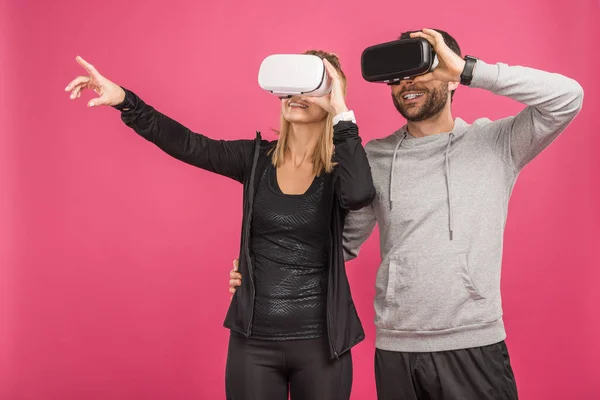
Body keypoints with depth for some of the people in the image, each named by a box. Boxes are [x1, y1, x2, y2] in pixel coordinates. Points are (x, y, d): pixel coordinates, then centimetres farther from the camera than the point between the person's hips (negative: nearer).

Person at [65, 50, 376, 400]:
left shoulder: (339, 170, -4)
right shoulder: (257, 158, 2)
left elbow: (360, 194, -27)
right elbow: (186, 144, -8)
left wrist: (341, 112, -23)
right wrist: (125, 100, -20)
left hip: (320, 341, -1)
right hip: (253, 340, 2)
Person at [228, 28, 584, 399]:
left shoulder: (495, 143, -1)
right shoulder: (374, 159, 7)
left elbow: (567, 97, -14)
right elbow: (345, 241, 12)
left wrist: (466, 69, -19)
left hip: (475, 345, -2)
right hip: (395, 350, 3)